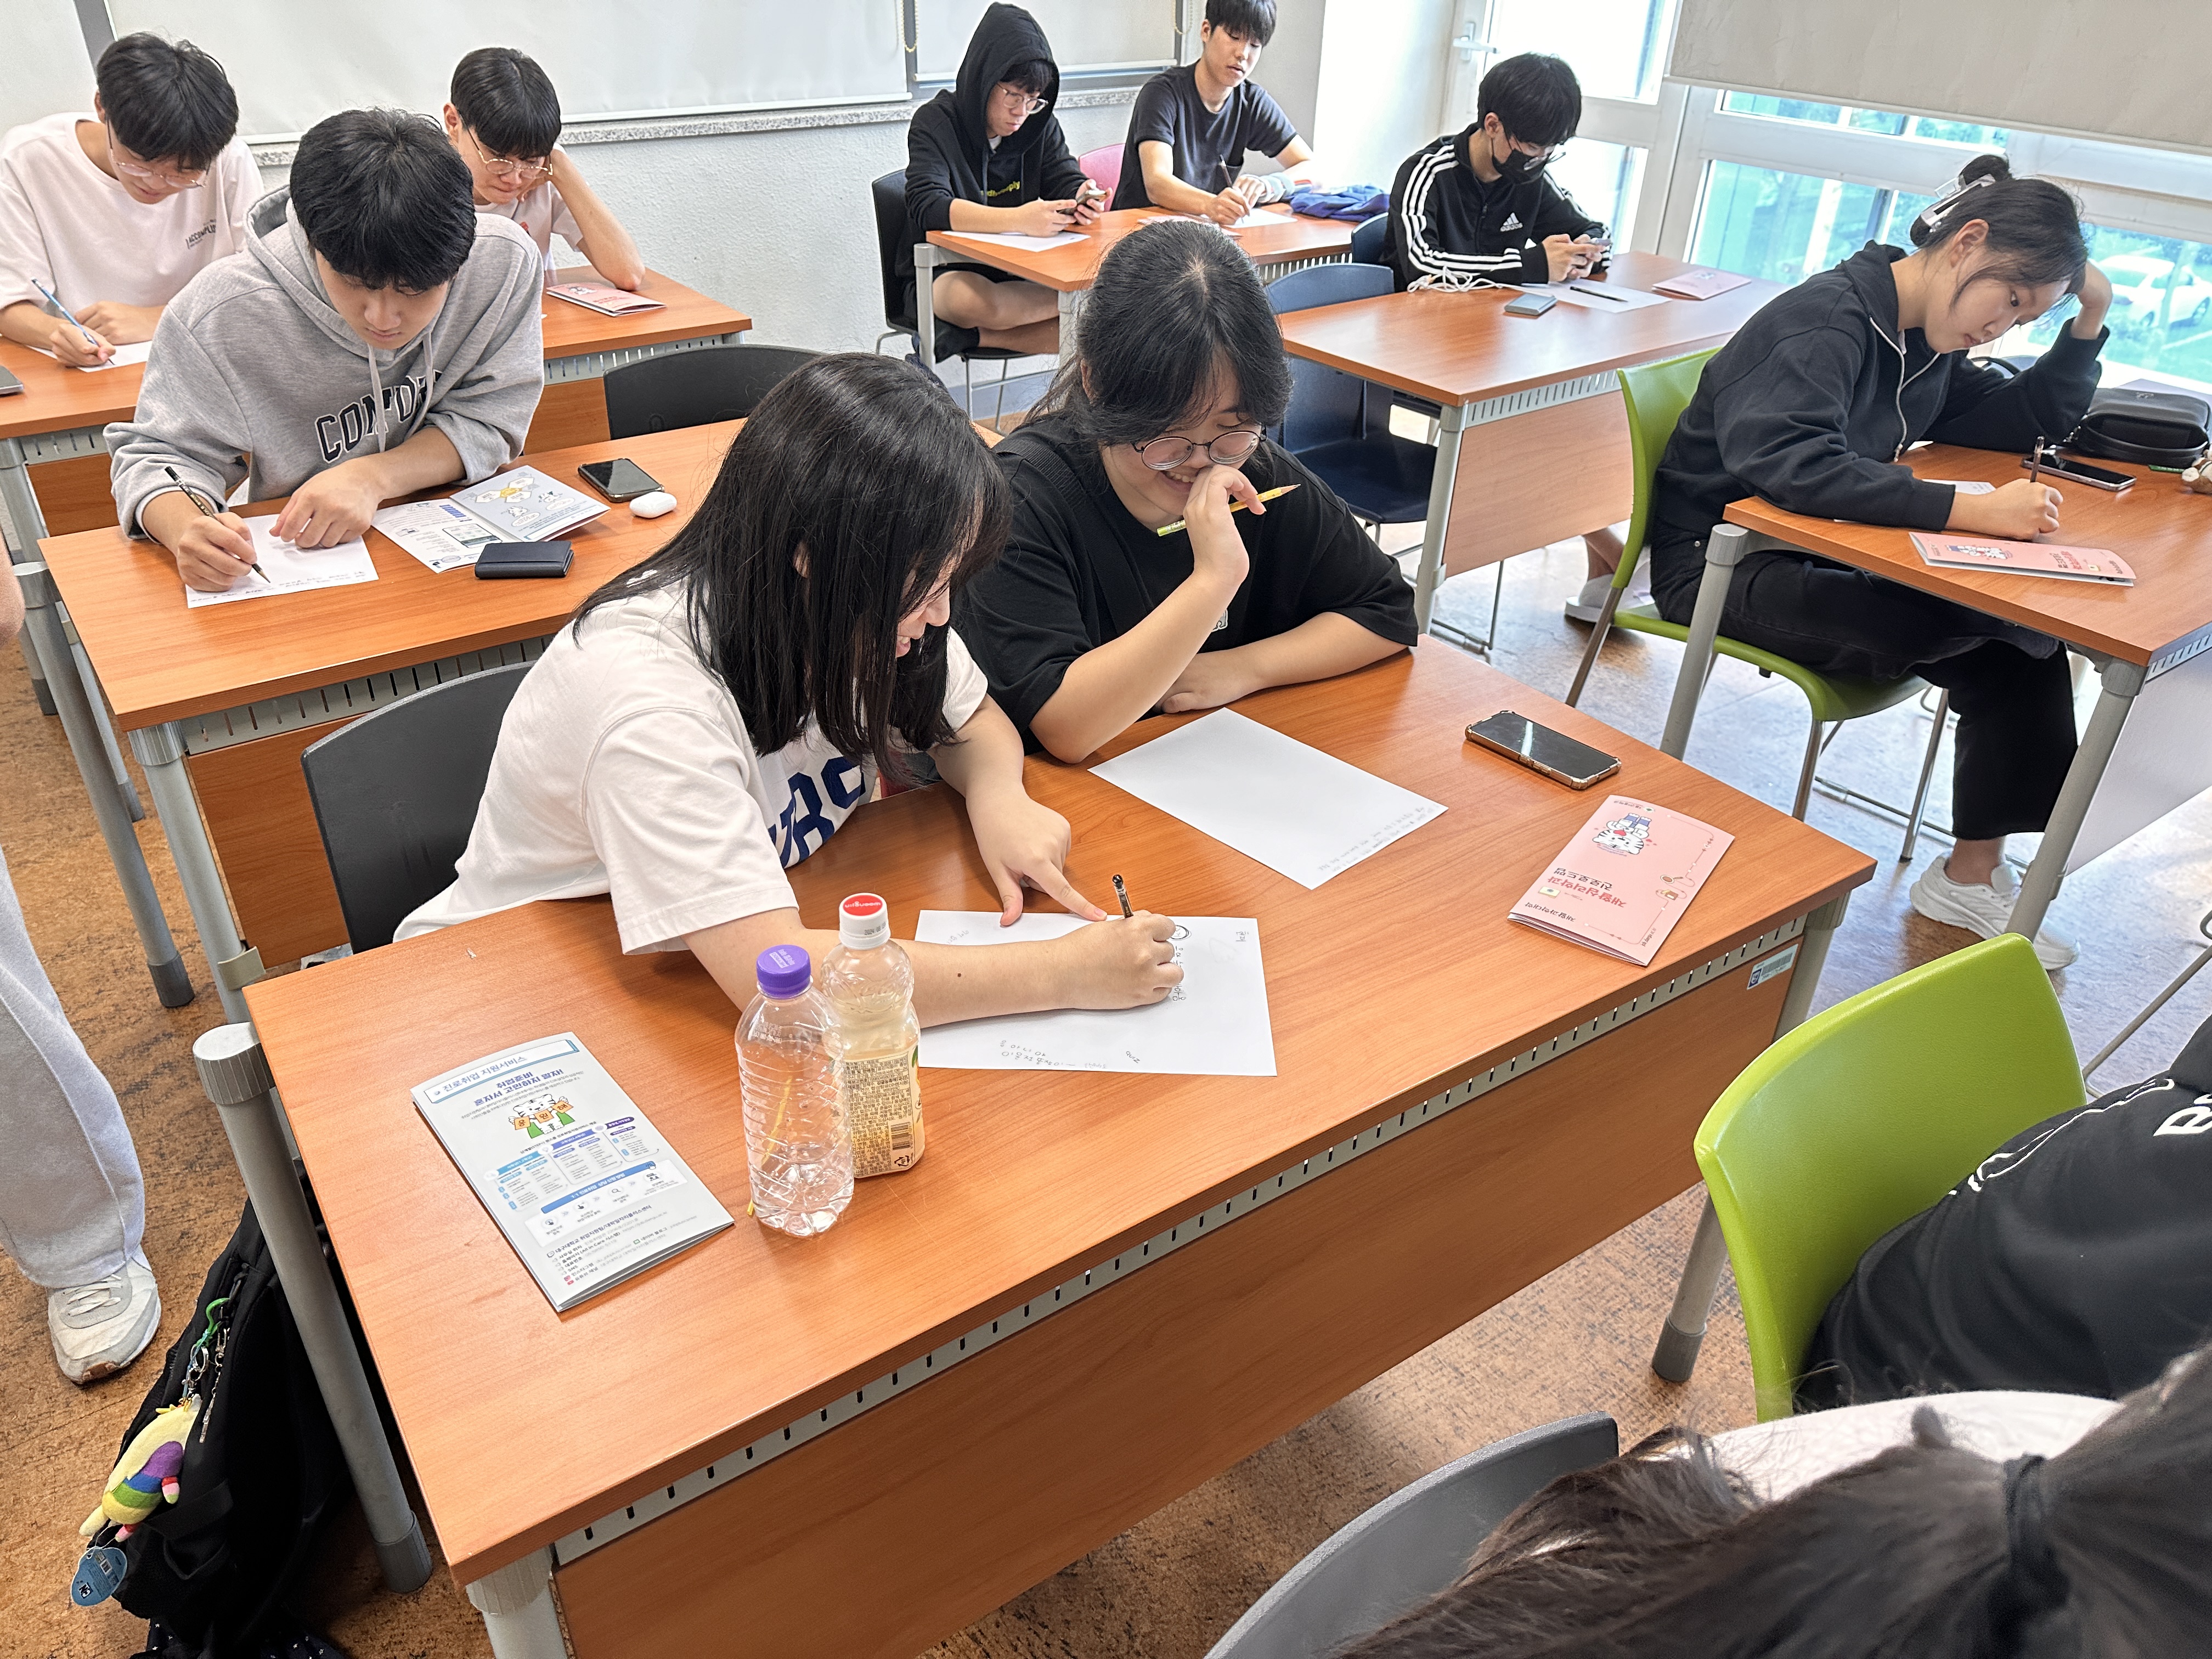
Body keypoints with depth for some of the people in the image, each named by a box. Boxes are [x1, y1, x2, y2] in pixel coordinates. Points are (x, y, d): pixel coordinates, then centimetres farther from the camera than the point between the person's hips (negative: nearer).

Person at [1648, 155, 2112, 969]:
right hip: (1718, 561, -9)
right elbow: (1789, 461, -38)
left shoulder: (1930, 344, 11)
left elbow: (2030, 419, 24)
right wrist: (1968, 510, -39)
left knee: (2025, 644, -8)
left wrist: (2090, 318, 8)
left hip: (1816, 552, 9)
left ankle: (1974, 873, 0)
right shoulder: (1827, 320, -19)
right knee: (1990, 633, -25)